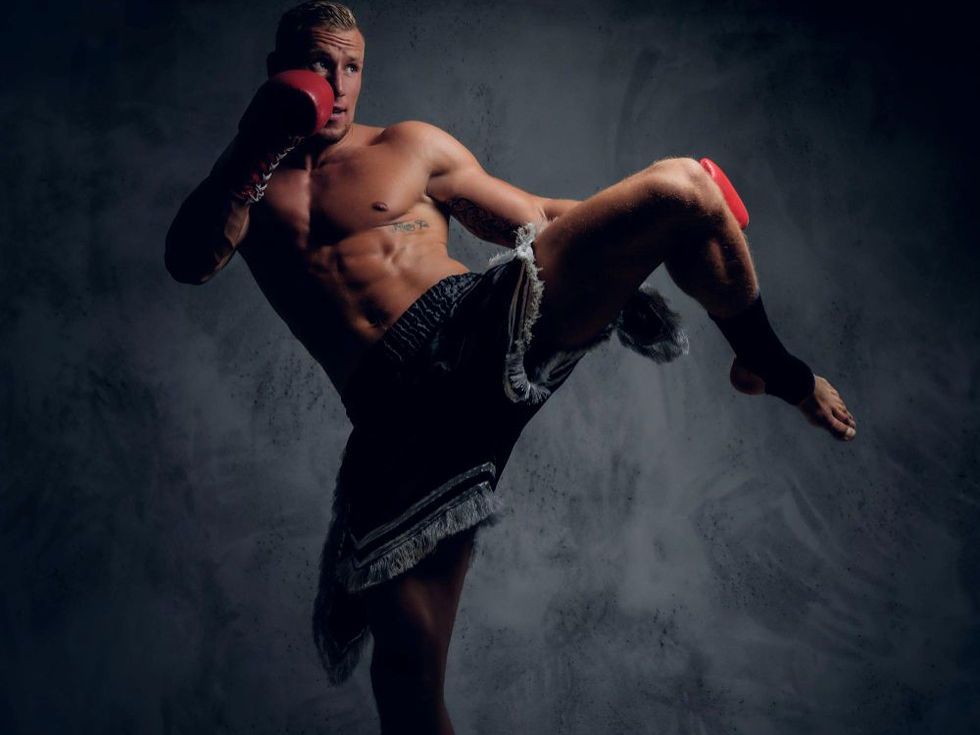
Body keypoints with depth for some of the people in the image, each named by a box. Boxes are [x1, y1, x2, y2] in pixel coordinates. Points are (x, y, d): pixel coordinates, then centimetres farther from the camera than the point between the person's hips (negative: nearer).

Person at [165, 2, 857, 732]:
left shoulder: (410, 146, 22)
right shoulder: (246, 181, 22)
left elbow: (534, 218, 23)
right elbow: (190, 261, 2)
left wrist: (626, 223, 10)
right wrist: (256, 146, -5)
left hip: (489, 319, 1)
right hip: (398, 411, -1)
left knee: (680, 184, -14)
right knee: (406, 669, -11)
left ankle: (769, 366, 8)